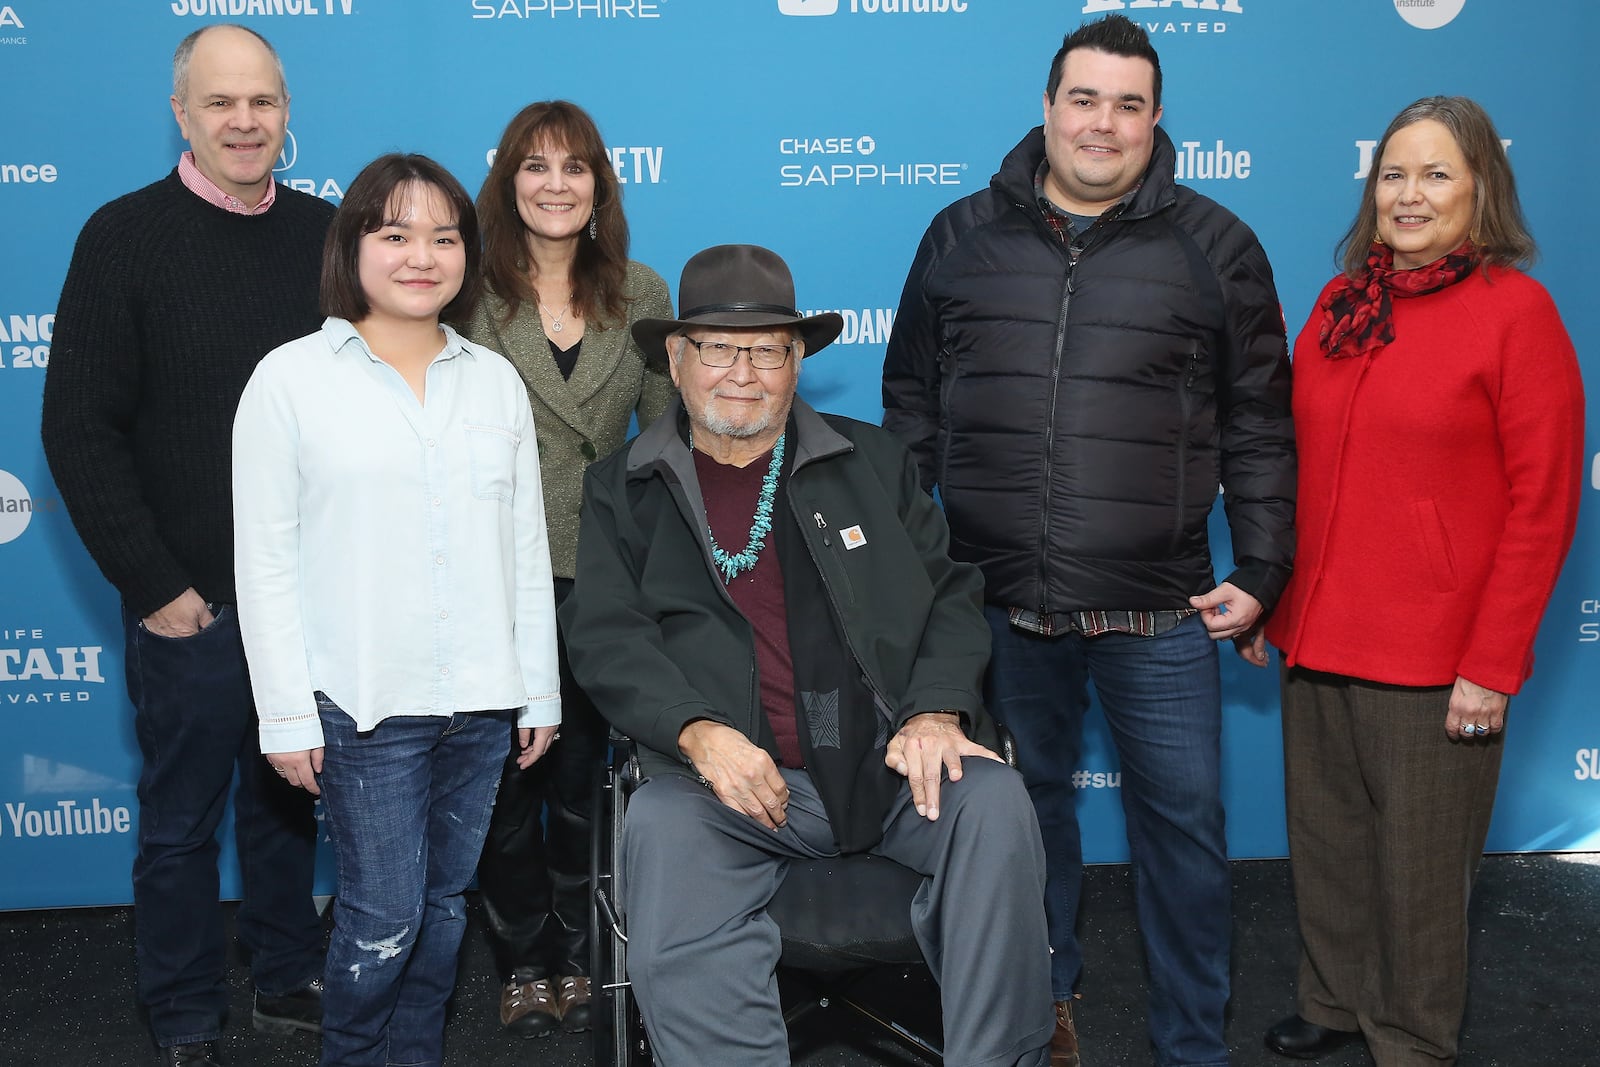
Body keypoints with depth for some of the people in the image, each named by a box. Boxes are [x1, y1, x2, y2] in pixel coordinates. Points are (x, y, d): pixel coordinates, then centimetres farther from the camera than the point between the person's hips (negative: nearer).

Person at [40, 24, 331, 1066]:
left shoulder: (327, 233, 3)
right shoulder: (125, 237, -7)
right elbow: (80, 431, -7)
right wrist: (153, 585, -10)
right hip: (193, 601, -3)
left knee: (288, 800, 18)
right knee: (182, 819, 10)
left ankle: (290, 978, 36)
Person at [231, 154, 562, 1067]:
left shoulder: (496, 379, 8)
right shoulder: (291, 378, -3)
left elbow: (528, 544, 10)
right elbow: (266, 560, -4)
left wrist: (540, 690, 9)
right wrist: (287, 715, -7)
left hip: (482, 702, 4)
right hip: (364, 706, -3)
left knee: (445, 905, 13)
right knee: (384, 916, 1)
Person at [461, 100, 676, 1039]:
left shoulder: (642, 295, 4)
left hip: (604, 576, 2)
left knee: (583, 773, 12)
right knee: (506, 782, 9)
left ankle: (575, 957, 29)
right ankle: (526, 961, 27)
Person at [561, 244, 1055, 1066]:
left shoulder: (871, 460, 17)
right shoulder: (623, 490, 12)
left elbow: (949, 593, 12)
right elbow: (604, 636, 1)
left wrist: (935, 710, -9)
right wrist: (699, 732, -18)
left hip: (886, 762, 2)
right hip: (725, 777, -1)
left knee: (993, 804, -26)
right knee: (659, 830, -32)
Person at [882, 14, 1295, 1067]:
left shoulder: (1215, 247, 3)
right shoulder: (962, 236, 7)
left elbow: (1260, 429, 4)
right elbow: (911, 407, 11)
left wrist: (1260, 575, -1)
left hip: (1160, 611, -1)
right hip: (996, 603, 2)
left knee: (1183, 823, 6)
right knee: (1026, 805, 15)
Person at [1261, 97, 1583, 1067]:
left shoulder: (1516, 311, -8)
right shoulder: (1342, 303, 9)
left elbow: (1542, 506, -10)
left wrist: (1492, 666, -13)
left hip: (1433, 659, -5)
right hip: (1317, 640, 5)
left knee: (1420, 861, 8)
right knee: (1327, 840, 15)